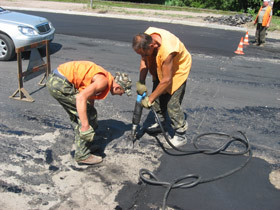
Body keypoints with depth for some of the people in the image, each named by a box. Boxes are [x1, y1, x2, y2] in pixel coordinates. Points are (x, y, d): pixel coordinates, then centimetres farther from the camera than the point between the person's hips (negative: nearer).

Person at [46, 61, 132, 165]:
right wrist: (85, 126, -25)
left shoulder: (102, 77, 16)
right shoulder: (103, 81, -14)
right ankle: (83, 155, 3)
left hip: (53, 79, 10)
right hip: (61, 83, -10)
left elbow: (90, 98, 30)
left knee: (76, 115, 22)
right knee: (88, 113, -4)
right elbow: (81, 98, -27)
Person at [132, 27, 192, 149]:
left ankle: (180, 135, 2)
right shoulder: (146, 38, -23)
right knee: (158, 97, 13)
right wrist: (141, 82, -19)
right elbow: (144, 61, -8)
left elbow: (167, 80, -35)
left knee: (172, 103, -12)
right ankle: (162, 123, 34)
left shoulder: (167, 51, -43)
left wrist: (150, 99, -28)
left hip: (178, 69, -7)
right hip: (160, 68, 7)